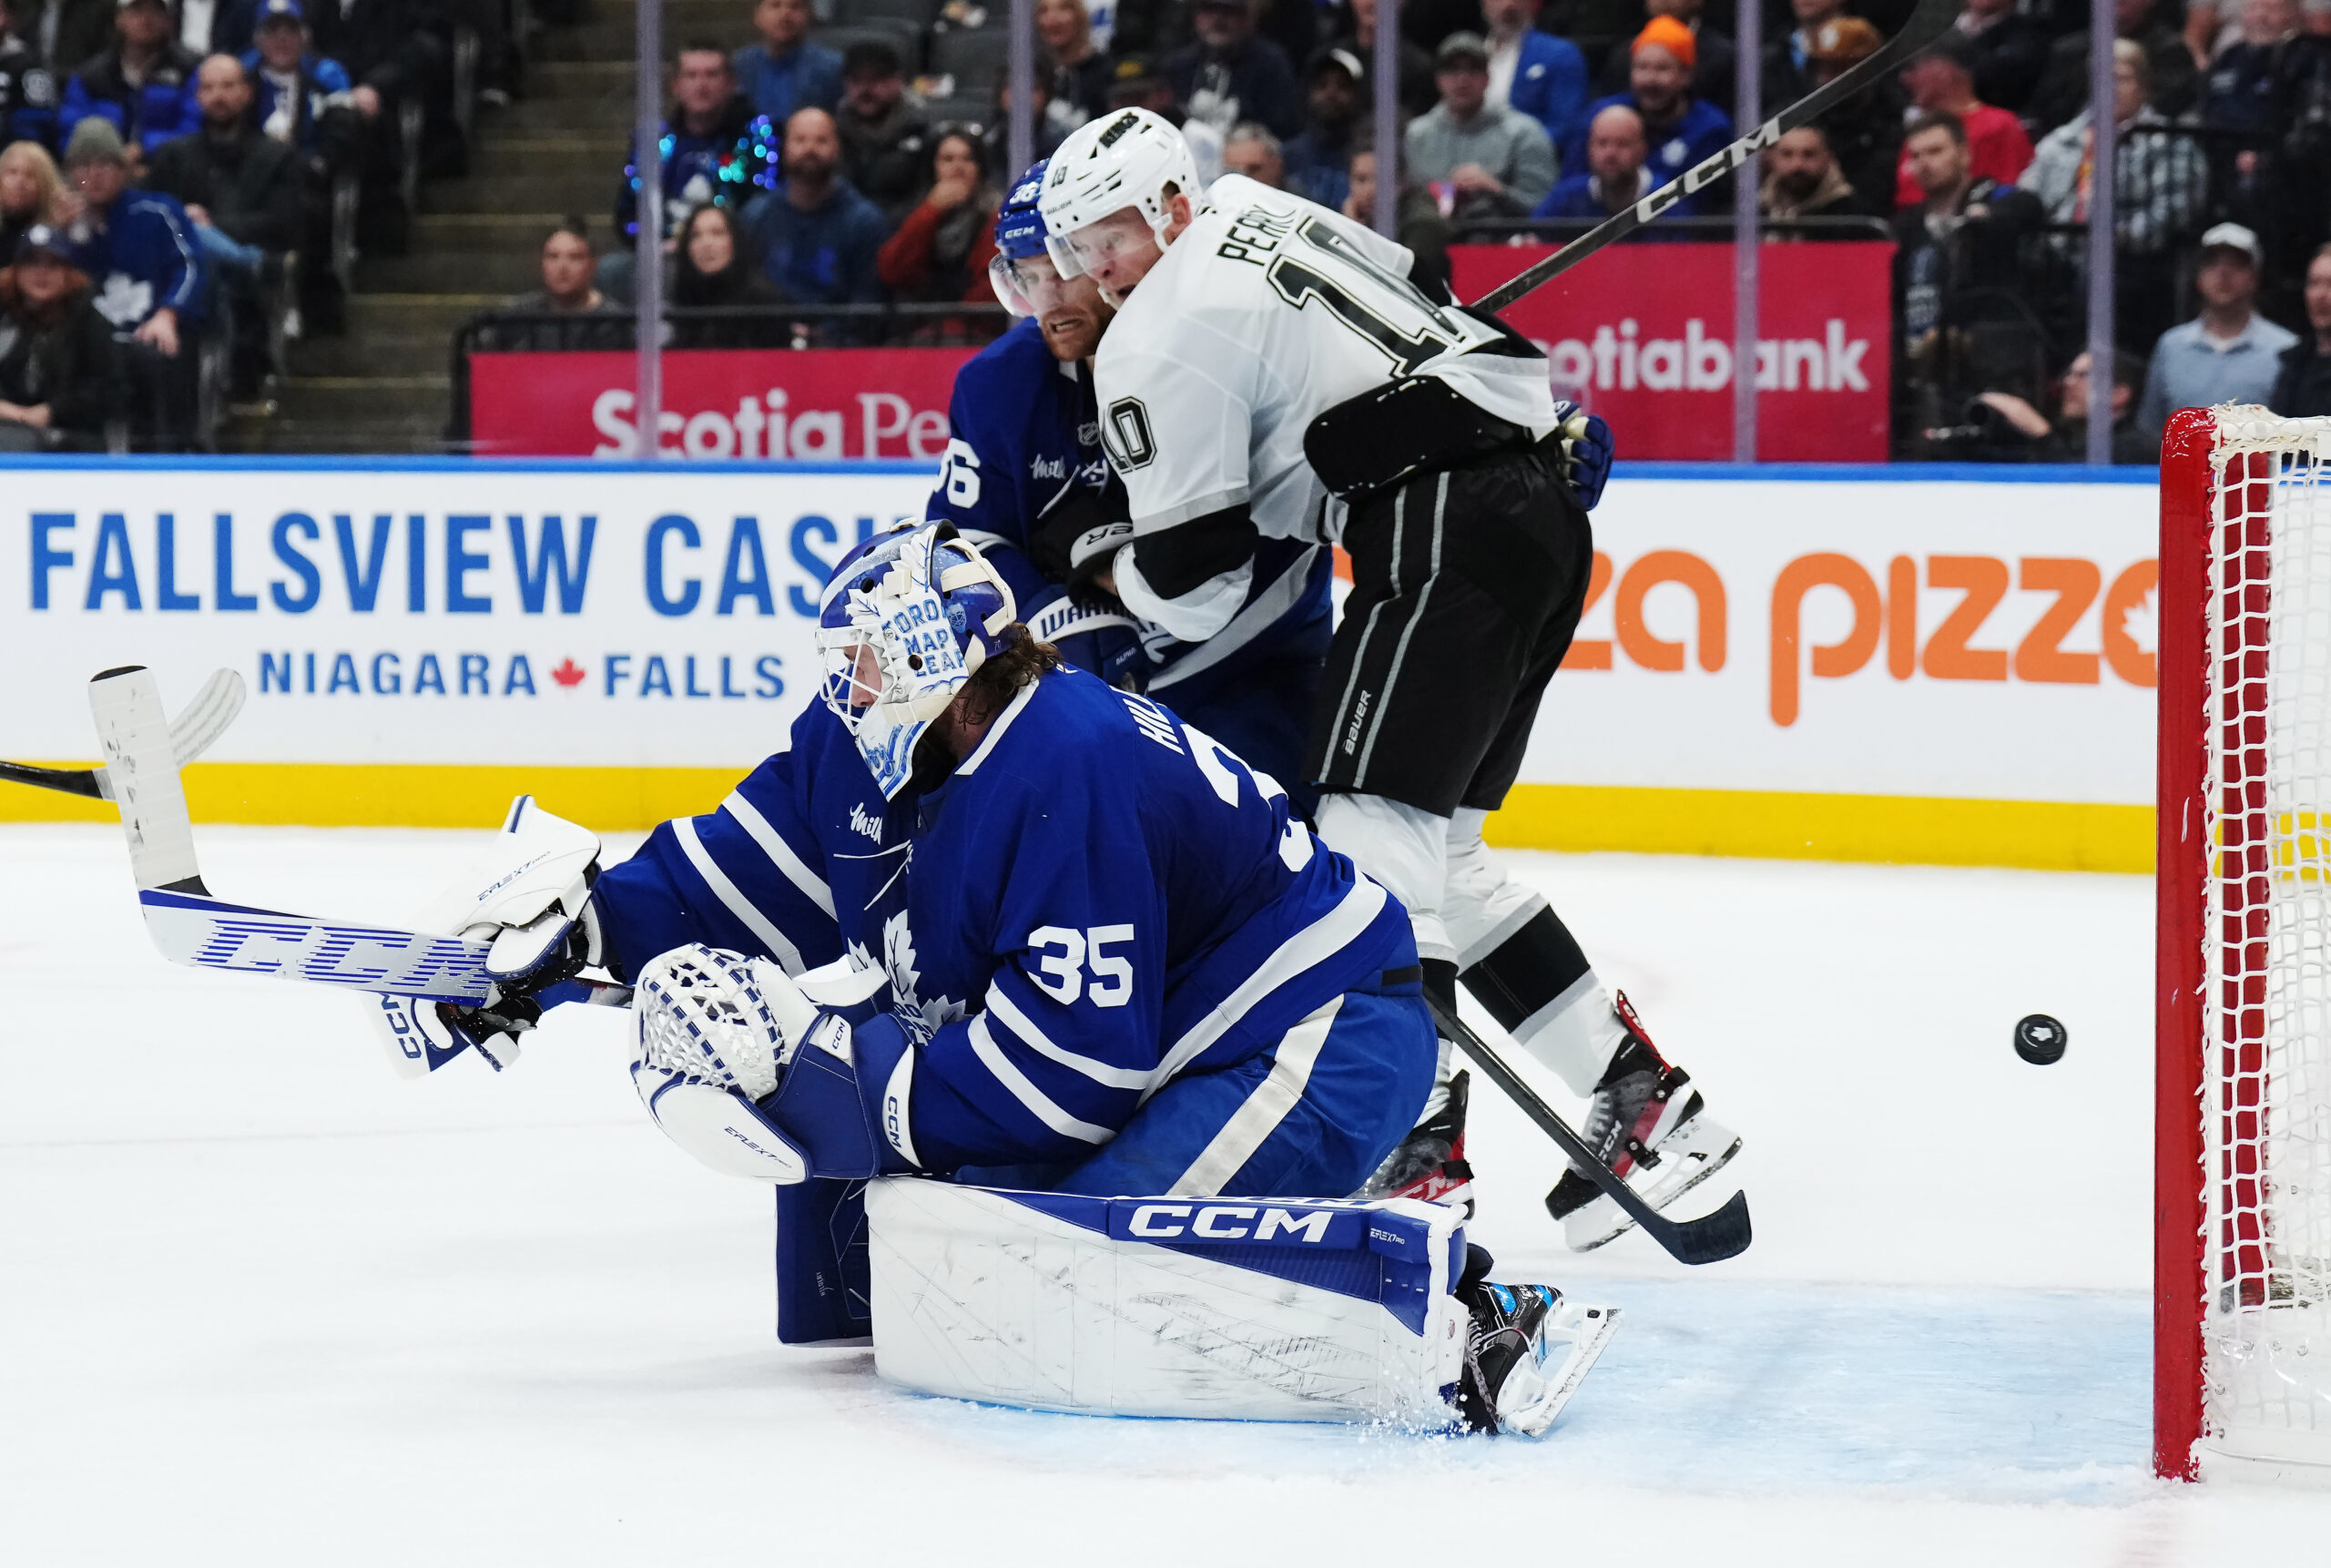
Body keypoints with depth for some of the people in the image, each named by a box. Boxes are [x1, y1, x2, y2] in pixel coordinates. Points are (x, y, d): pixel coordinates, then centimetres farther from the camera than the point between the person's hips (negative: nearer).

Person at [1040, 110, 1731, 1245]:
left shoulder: (1159, 343, -5)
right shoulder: (1251, 209, 21)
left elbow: (1192, 585, -5)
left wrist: (1120, 577, 15)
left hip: (1444, 531, -10)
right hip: (1541, 504, 10)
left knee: (1377, 829, -13)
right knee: (1436, 846, 13)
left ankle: (1415, 1146, -22)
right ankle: (1640, 1100, 13)